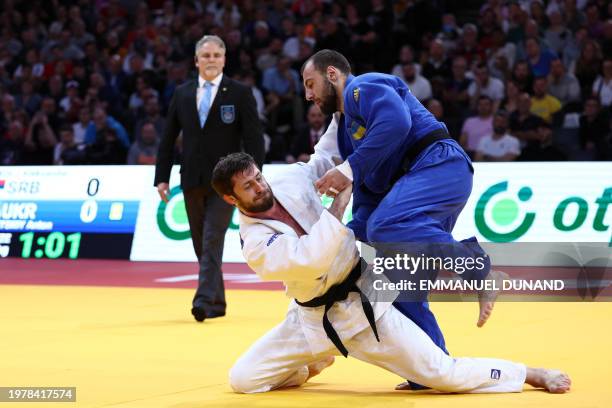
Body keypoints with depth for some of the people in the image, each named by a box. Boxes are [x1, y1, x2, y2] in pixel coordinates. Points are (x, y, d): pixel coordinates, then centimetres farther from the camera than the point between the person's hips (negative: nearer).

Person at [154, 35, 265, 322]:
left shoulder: (240, 94, -1)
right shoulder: (182, 93, 9)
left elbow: (254, 140, -4)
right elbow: (168, 139, 11)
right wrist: (162, 177, 5)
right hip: (192, 180, 4)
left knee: (212, 241, -15)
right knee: (201, 245, 9)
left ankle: (204, 300, -21)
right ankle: (217, 303, 19)